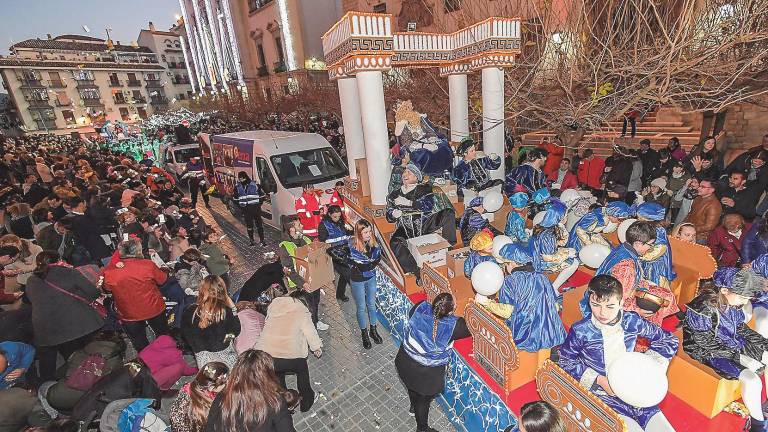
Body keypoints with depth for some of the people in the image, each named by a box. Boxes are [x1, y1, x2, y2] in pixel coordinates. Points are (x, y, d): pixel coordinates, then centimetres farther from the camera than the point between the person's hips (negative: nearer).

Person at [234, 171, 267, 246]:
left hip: (255, 208, -2)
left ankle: (262, 240, 7)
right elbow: (235, 198, 17)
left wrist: (258, 204, -1)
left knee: (259, 224, -1)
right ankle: (251, 240, 21)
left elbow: (262, 195, 4)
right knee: (249, 225, 8)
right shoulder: (237, 187, 3)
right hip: (246, 210, 3)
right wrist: (240, 205, 8)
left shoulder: (255, 185, -6)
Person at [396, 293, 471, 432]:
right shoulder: (453, 325, -31)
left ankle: (413, 406, 65)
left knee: (412, 386, 35)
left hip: (404, 362, 5)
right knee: (423, 400, 25)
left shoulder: (421, 308, -20)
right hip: (425, 373, -5)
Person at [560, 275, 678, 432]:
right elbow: (565, 360, -4)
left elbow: (668, 340, 8)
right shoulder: (580, 331, -17)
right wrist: (599, 380, -12)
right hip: (602, 393, -4)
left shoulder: (632, 321, -8)